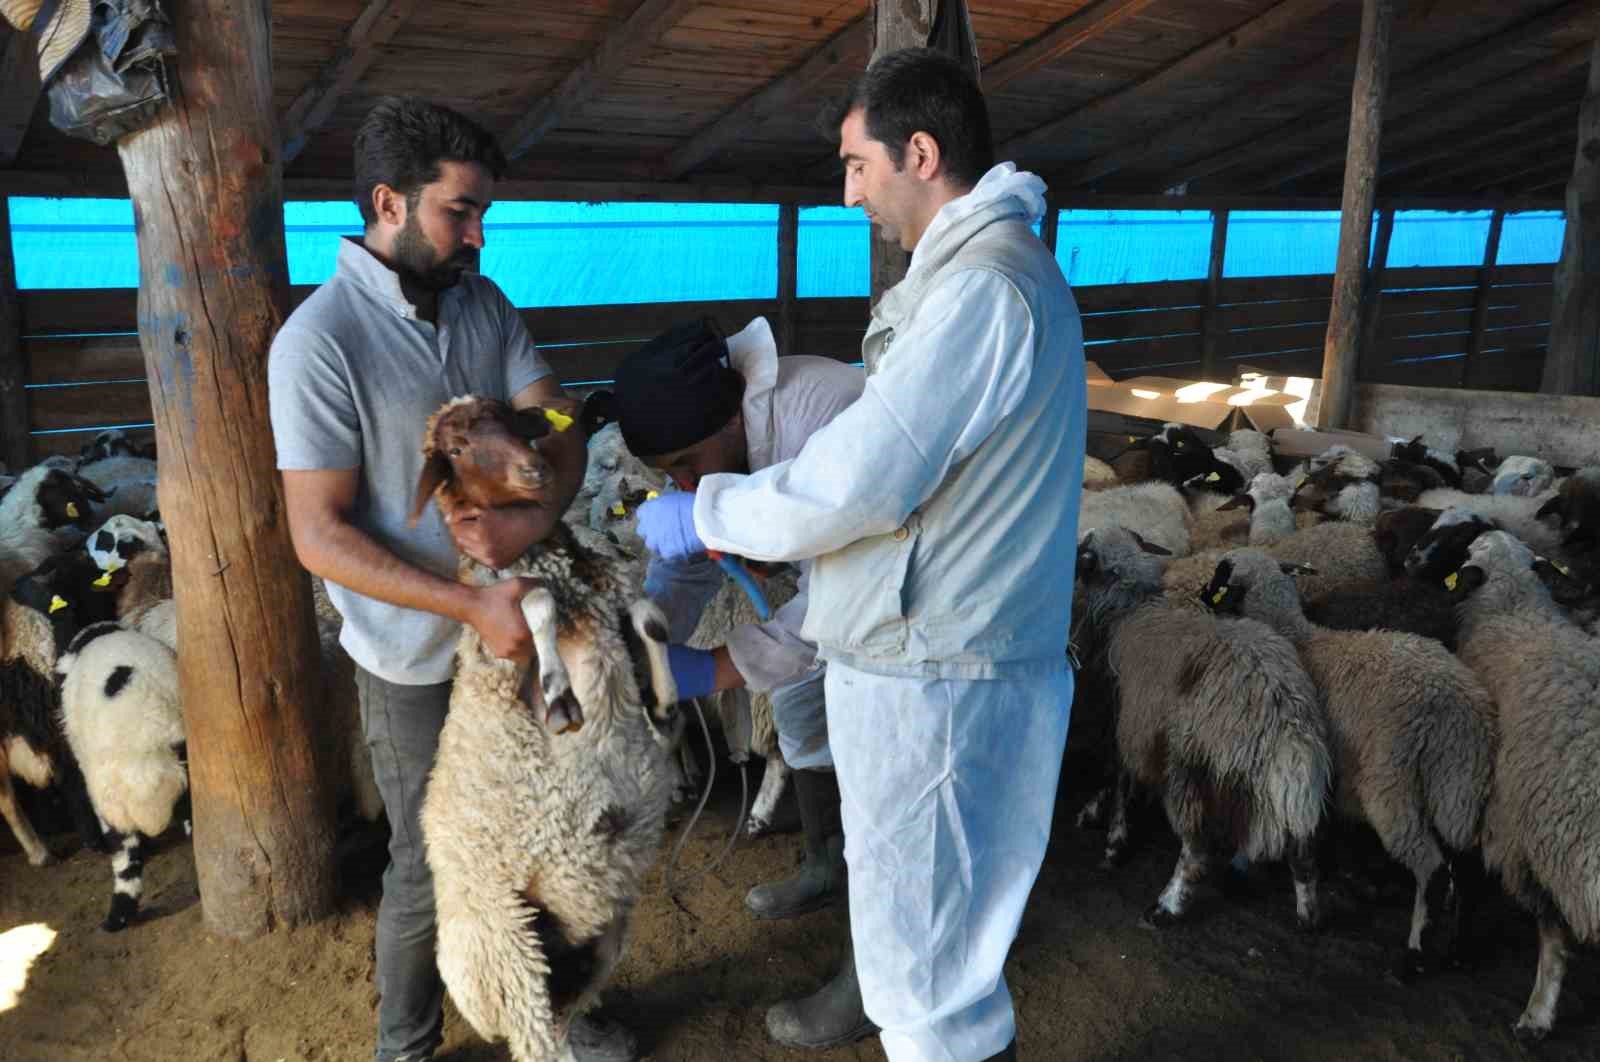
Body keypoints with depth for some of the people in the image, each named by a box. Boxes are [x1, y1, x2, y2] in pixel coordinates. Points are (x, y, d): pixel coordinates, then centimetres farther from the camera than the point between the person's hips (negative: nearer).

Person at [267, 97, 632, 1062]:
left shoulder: (484, 303, 2)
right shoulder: (319, 341, -17)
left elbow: (561, 428, -2)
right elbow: (320, 535, -19)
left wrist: (537, 518, -24)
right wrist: (473, 607, -26)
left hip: (518, 621, 6)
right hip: (419, 655, -5)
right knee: (433, 868, 10)